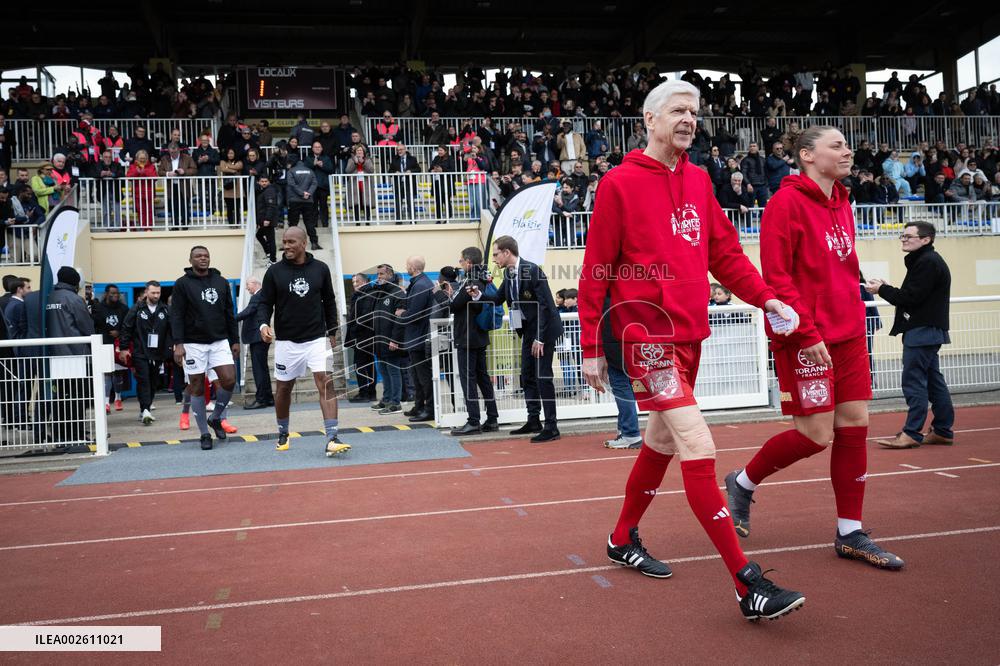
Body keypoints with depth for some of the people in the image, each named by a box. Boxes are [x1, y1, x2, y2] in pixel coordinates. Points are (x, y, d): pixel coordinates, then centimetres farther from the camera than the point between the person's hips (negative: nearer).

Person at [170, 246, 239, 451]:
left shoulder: (221, 282, 10)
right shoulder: (182, 284, 0)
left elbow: (229, 314, 14)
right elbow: (176, 316, -5)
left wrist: (235, 340, 11)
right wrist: (178, 343, -15)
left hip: (220, 341, 3)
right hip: (194, 343, -3)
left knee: (229, 380, -11)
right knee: (197, 387, 2)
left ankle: (215, 417, 14)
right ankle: (204, 434, 12)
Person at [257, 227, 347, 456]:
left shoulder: (320, 269, 2)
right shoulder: (275, 272, -1)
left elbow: (329, 302, 11)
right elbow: (265, 303, 3)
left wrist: (332, 332, 11)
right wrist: (263, 324, -16)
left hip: (317, 338, 0)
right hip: (286, 341, 1)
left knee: (326, 383, -14)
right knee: (284, 388, 11)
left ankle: (332, 439, -16)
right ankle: (282, 435, 33)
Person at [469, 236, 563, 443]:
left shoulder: (532, 270, -19)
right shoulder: (508, 273, 6)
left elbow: (545, 305, -20)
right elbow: (498, 299, 17)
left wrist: (540, 338, -22)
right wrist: (479, 295, -2)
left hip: (543, 329, -9)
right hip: (528, 330, 9)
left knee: (543, 376, -8)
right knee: (527, 376, 13)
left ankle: (551, 427, -3)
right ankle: (533, 421, 24)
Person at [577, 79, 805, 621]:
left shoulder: (698, 180, 12)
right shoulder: (620, 183, -6)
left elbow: (725, 252, 15)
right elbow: (596, 270, -6)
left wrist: (764, 297, -1)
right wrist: (590, 347, -7)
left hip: (689, 332, 8)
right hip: (646, 332, -8)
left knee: (662, 440, 17)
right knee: (698, 447, -13)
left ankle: (623, 540, 37)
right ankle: (748, 585, -8)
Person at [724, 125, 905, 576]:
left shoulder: (841, 204, 14)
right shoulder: (787, 202, -11)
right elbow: (776, 277, -16)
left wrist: (855, 319, 12)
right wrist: (808, 333, -19)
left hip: (848, 335, 8)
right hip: (806, 341, -8)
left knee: (854, 427, 6)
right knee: (816, 434, -5)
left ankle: (849, 534, 17)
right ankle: (743, 484, 20)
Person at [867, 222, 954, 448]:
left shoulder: (928, 262, -13)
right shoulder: (925, 260, 19)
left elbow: (911, 298, -19)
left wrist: (882, 290, -8)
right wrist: (888, 289, 5)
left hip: (922, 331, -11)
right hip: (926, 330, 11)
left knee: (913, 381, -9)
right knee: (933, 380, 12)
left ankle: (912, 433, -8)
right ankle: (942, 430, 18)